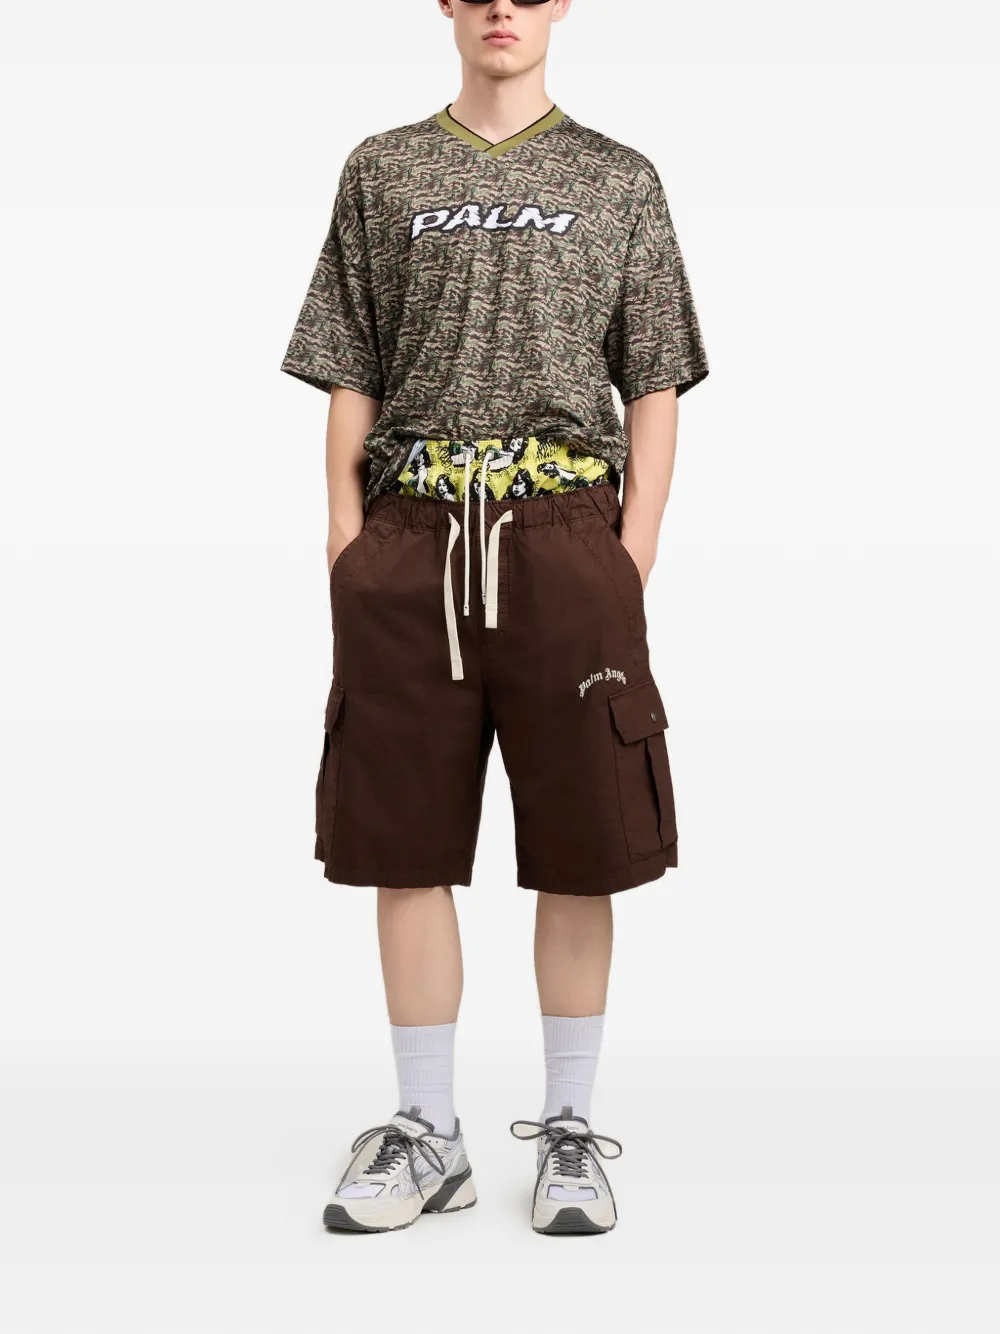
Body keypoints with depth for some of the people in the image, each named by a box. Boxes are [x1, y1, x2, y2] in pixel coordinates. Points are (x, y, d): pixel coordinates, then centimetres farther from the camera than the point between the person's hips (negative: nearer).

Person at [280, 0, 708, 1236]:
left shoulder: (619, 180, 12)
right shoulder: (382, 172, 14)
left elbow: (655, 392, 8)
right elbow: (350, 380, 10)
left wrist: (632, 560, -2)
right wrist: (349, 549, 1)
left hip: (564, 538, -1)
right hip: (410, 542, 1)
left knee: (578, 852, 2)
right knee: (405, 846, 4)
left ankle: (569, 1131, 16)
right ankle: (426, 1133, 17)